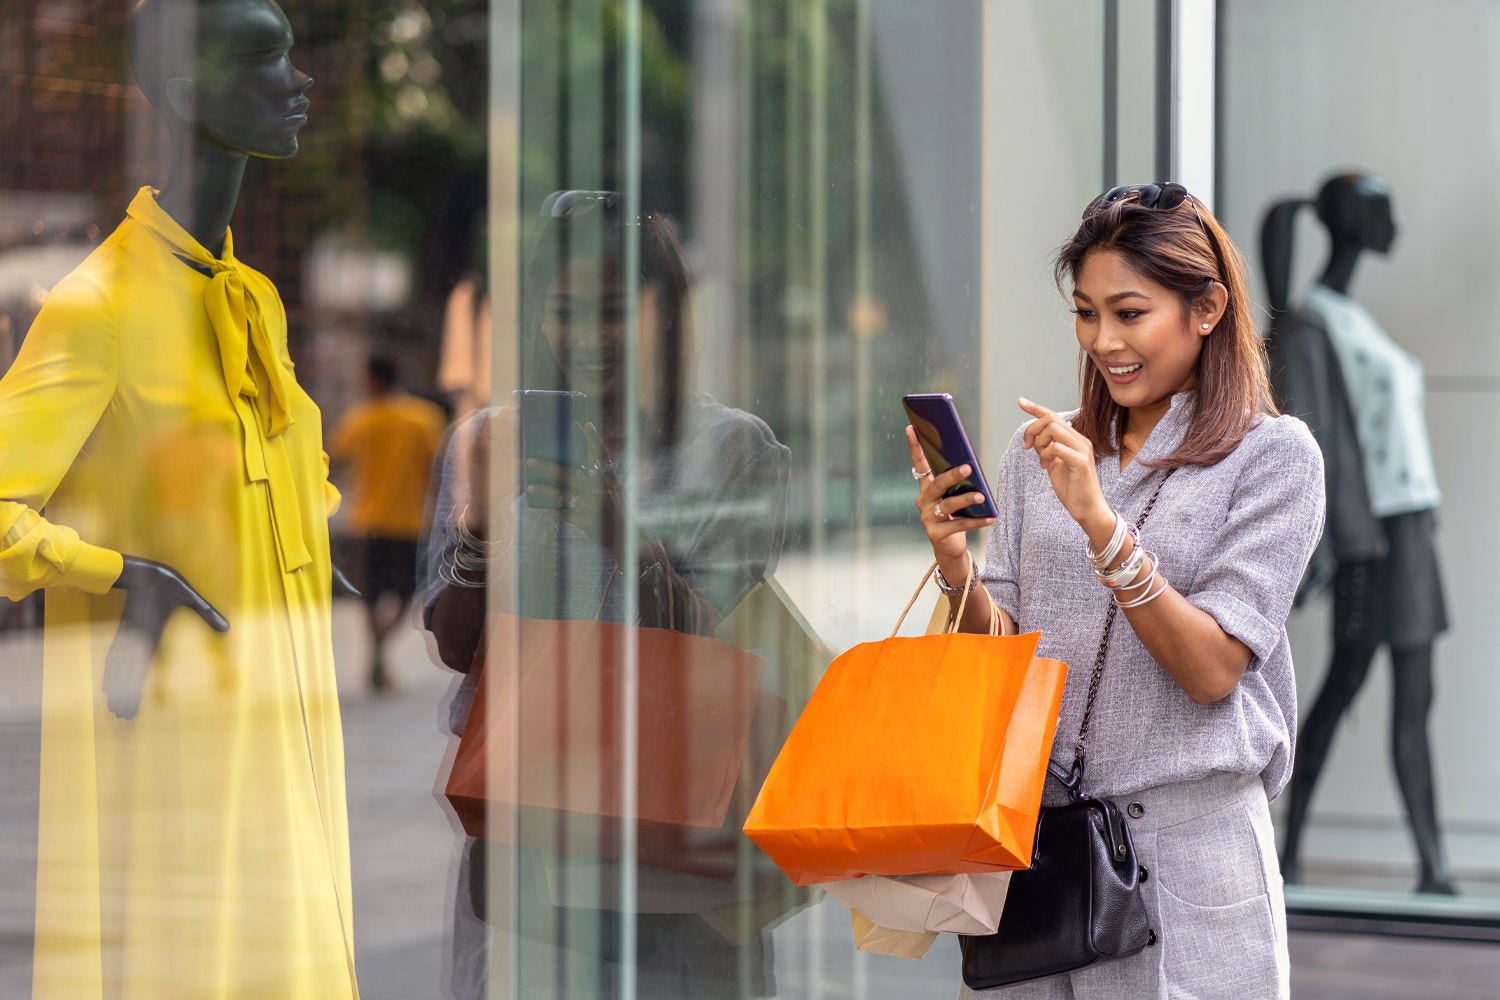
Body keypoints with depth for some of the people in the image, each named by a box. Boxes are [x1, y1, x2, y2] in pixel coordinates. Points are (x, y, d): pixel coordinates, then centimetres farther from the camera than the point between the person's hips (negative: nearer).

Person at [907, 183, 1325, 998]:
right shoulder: (1041, 447, 9)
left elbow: (1212, 669, -13)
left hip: (1187, 844, -4)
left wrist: (1099, 521, -22)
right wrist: (956, 564, -13)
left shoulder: (1273, 455, -4)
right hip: (1032, 834, 4)